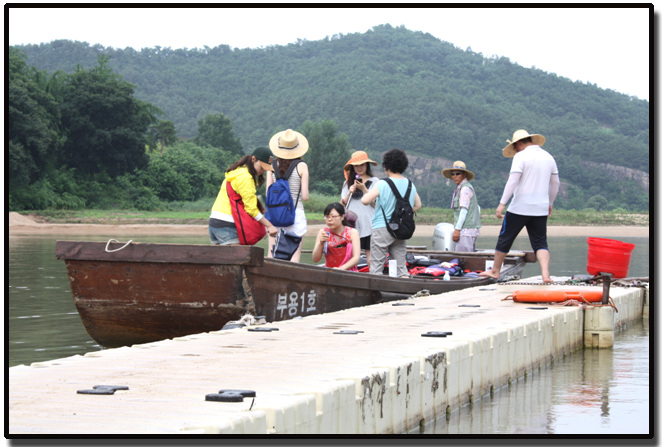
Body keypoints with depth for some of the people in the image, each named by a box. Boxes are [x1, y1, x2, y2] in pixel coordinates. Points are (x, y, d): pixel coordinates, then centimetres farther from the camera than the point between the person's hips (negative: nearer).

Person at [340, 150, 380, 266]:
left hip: (368, 226, -3)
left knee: (370, 260, -6)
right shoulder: (348, 182, 15)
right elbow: (342, 204, 12)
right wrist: (350, 192, -4)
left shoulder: (374, 181, 3)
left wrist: (363, 189, -12)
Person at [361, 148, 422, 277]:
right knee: (401, 267, 8)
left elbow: (365, 200, -17)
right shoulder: (410, 185, 7)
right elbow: (417, 205, 19)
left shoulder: (382, 184, -10)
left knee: (376, 267, -2)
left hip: (381, 228, -5)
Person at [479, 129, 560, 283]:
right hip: (540, 209, 5)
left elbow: (512, 181, -17)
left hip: (520, 207, -5)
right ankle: (545, 274, -15)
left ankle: (495, 271, 21)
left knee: (505, 239, 10)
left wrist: (502, 204, -16)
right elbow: (555, 184, 19)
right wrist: (549, 204, 30)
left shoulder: (520, 157, -8)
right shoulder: (548, 157, 11)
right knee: (540, 243, 6)